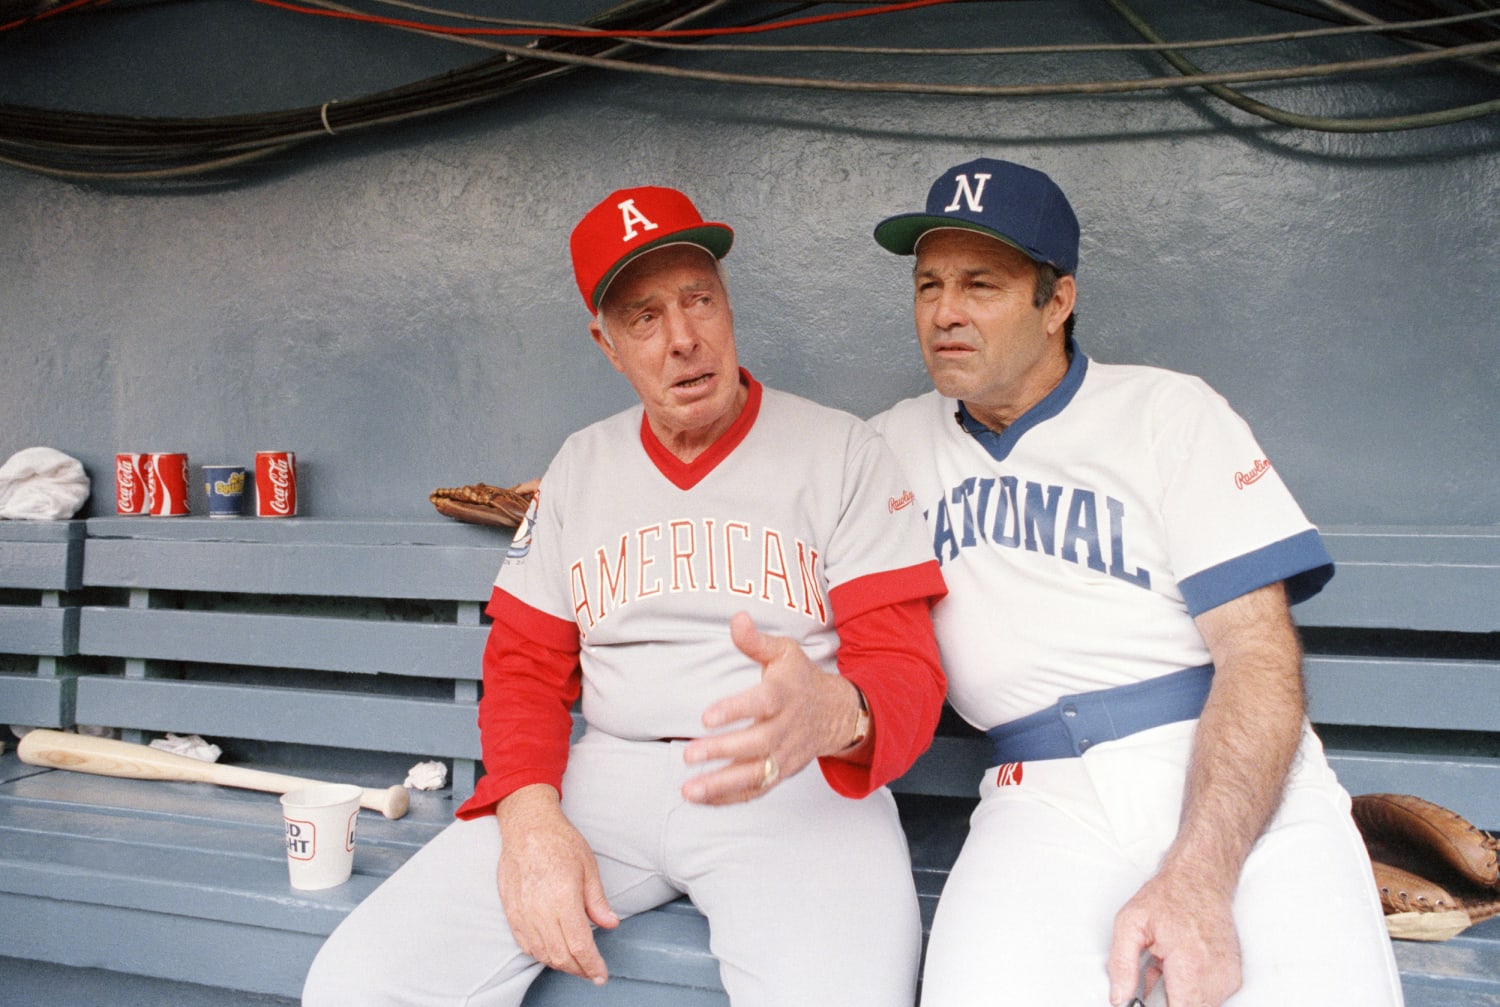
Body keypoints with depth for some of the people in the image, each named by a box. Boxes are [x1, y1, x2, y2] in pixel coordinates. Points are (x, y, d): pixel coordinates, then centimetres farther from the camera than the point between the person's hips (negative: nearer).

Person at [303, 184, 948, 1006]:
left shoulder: (844, 452, 2)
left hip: (796, 785, -3)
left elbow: (906, 670, -5)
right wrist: (530, 812, -8)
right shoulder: (580, 468, 14)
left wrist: (833, 715, -30)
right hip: (607, 774, 3)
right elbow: (526, 667, 13)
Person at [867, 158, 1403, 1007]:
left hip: (1236, 781, -1)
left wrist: (1197, 878, -20)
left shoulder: (1169, 411, 4)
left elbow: (1260, 654, -6)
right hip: (1043, 795, 2)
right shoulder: (893, 444, 15)